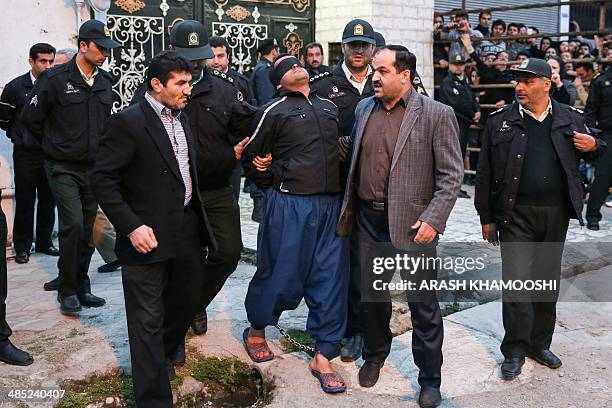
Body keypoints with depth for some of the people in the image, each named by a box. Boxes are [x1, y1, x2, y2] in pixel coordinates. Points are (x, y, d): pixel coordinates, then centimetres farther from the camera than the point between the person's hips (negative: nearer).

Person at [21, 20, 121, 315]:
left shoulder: (105, 82, 6)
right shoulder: (55, 79, -11)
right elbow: (31, 118, -3)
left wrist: (99, 150, 13)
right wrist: (54, 145, 5)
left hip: (93, 167, 5)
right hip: (63, 168, -5)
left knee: (86, 230, 9)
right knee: (73, 224, -14)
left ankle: (81, 287, 21)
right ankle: (67, 289, 3)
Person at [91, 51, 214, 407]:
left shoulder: (182, 118, 12)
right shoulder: (128, 122, -12)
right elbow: (102, 178, -15)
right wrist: (131, 226, -20)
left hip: (188, 231, 8)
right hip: (149, 236, -7)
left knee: (186, 301, 21)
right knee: (148, 320, 1)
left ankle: (163, 357, 48)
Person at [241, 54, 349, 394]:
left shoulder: (330, 107, 14)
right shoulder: (274, 112, -1)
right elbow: (251, 158, 6)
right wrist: (277, 186, 9)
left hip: (331, 206, 5)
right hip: (290, 206, -4)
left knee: (330, 278, 4)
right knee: (281, 275, 4)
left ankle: (323, 356, 16)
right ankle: (256, 331, 32)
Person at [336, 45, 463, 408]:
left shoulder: (437, 115, -8)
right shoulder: (365, 108, 9)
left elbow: (452, 175, -9)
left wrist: (433, 220, -18)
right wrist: (349, 210, 12)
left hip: (412, 225, -4)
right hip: (369, 220, 5)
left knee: (424, 305, 7)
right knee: (372, 296, 18)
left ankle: (430, 379, 23)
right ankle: (375, 356, 41)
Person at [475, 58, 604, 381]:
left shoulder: (570, 118, 6)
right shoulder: (500, 121, 0)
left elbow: (592, 156, 20)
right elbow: (485, 173, 1)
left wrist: (593, 146, -5)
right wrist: (486, 217, 0)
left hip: (556, 213, 3)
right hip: (515, 213, -2)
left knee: (548, 281, 12)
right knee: (516, 280, -2)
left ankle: (540, 344, 28)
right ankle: (514, 351, 11)